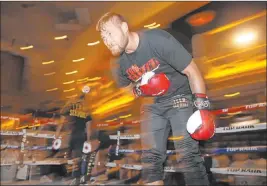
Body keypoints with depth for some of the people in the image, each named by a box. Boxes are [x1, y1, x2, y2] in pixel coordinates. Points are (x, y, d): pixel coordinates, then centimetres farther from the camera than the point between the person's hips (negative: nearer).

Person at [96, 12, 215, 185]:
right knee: (150, 157, 4)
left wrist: (202, 106, -24)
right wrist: (140, 90, -10)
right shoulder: (118, 63, -5)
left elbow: (192, 71, -18)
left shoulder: (157, 39, -24)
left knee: (188, 156, -15)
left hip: (179, 96, -5)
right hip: (152, 103, 5)